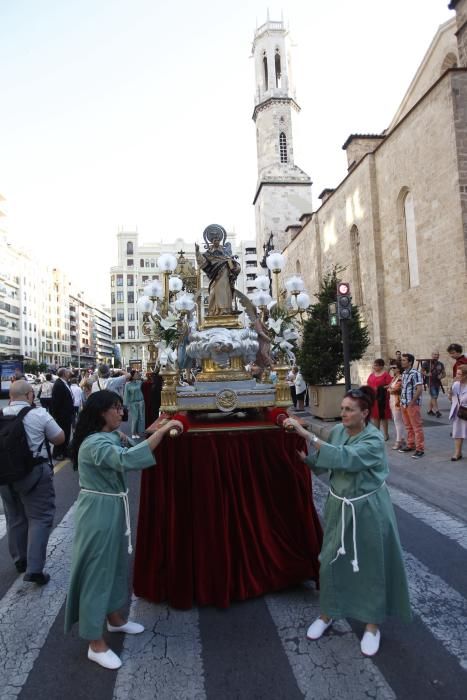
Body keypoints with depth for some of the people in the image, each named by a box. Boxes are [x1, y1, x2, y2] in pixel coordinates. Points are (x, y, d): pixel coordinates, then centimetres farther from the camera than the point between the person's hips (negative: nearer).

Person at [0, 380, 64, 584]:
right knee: (39, 518, 3)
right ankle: (34, 569, -3)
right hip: (34, 473, -5)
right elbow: (60, 438, -2)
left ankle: (20, 561, 35)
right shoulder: (39, 414, -12)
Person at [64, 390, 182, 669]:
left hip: (114, 509, 10)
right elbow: (130, 460, -42)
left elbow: (123, 458, 17)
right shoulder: (95, 444, -27)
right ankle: (96, 644, 19)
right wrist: (163, 429, -40)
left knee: (116, 565, 22)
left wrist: (123, 442, -1)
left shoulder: (109, 436, 6)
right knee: (98, 570, 3)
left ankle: (114, 618, 42)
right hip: (99, 512, -10)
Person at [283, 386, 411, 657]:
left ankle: (373, 624, 32)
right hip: (340, 506, 5)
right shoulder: (338, 431, -4)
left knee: (370, 565, 11)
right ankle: (328, 613, 36)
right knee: (332, 561, 14)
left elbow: (344, 458, -38)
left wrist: (307, 434, -42)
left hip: (368, 510, -5)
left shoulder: (374, 439, -22)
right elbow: (322, 464, 2)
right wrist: (304, 454, -17)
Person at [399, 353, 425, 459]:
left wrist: (412, 402, -18)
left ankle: (420, 449, 4)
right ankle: (410, 445, 27)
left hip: (412, 404, -8)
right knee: (408, 427, 16)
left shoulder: (415, 373, -14)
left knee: (417, 427, -1)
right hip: (404, 404, 8)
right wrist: (401, 400, 12)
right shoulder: (404, 373, 11)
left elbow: (419, 389, -19)